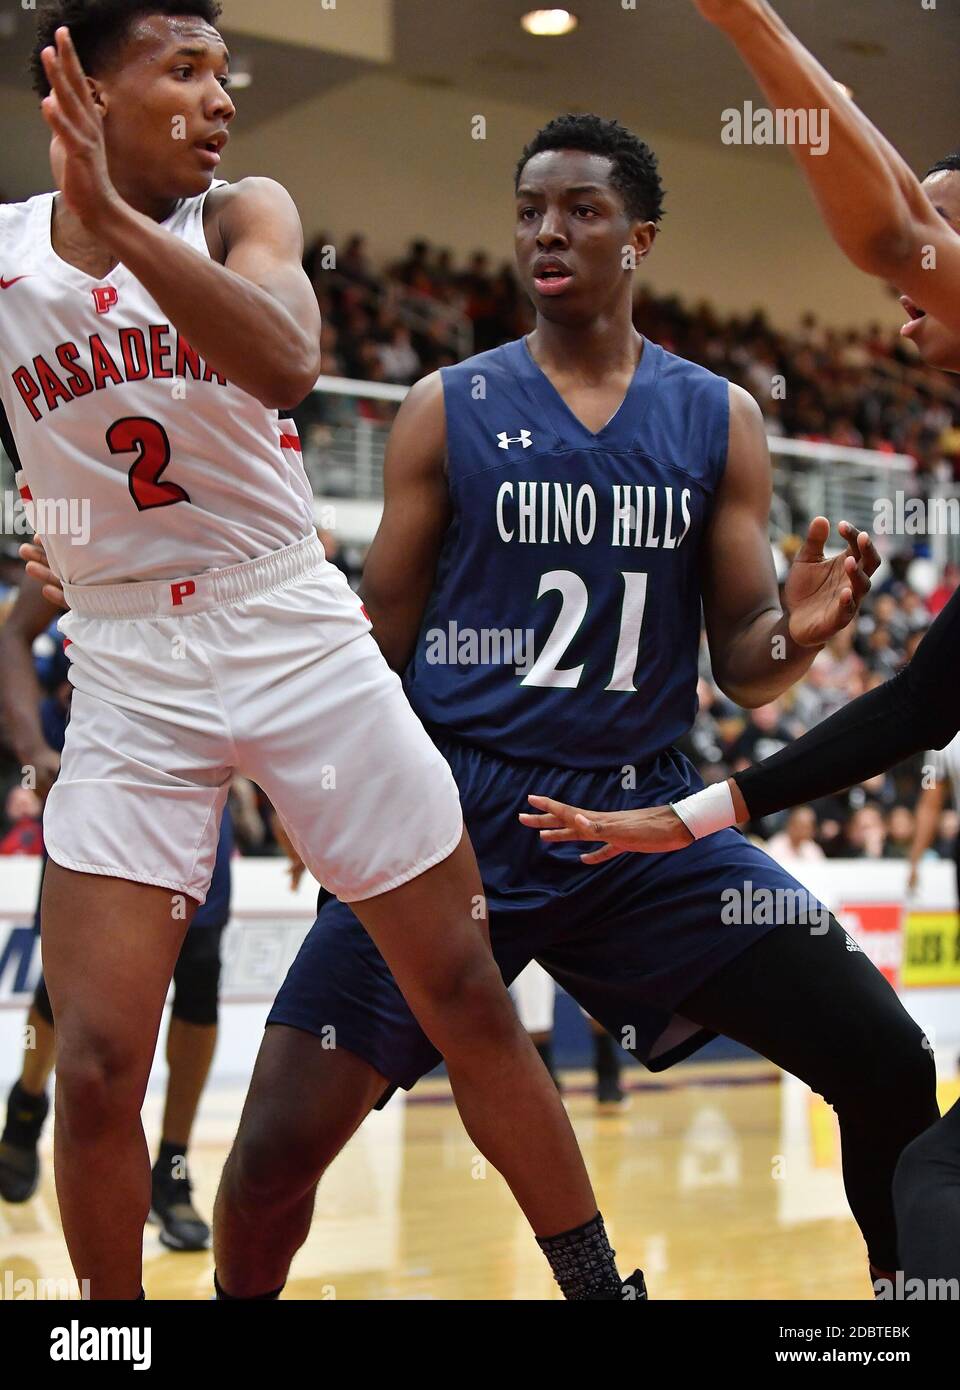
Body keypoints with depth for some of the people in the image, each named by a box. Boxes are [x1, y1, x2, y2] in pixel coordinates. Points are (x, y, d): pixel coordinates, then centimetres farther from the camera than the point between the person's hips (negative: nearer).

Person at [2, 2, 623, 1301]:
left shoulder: (243, 216, -3)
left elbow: (287, 363, -25)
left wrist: (113, 217, -35)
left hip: (303, 641, 0)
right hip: (126, 672, 0)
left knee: (473, 1005, 5)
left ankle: (601, 1286, 20)